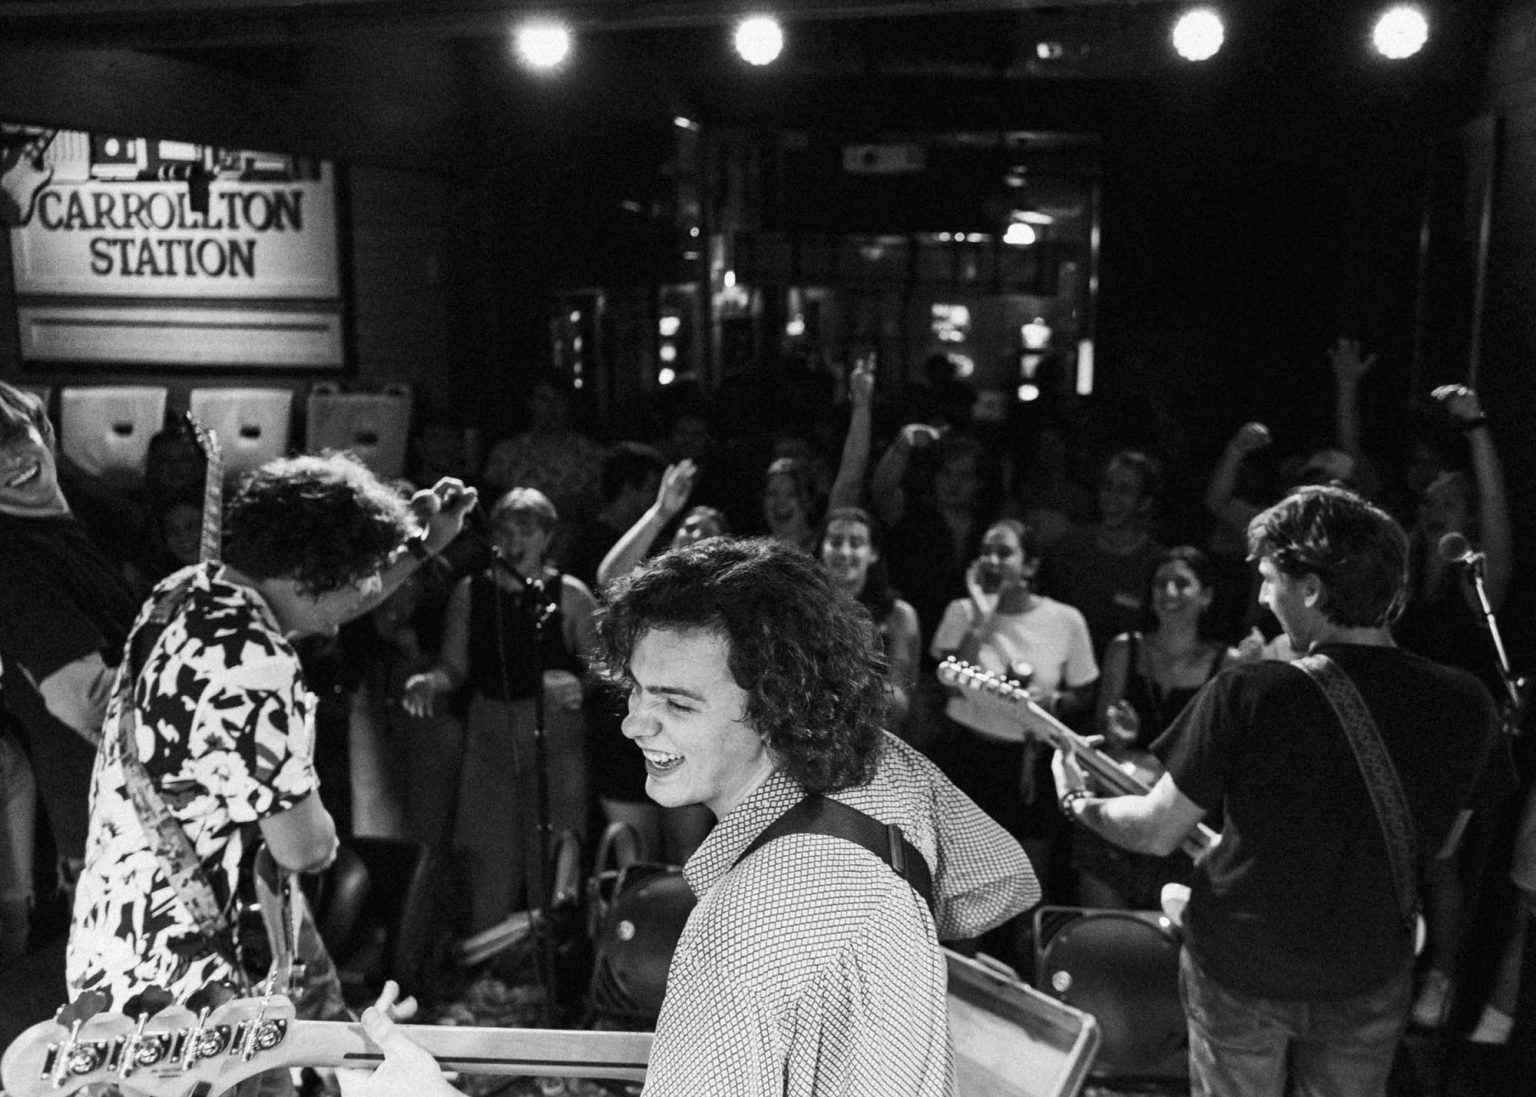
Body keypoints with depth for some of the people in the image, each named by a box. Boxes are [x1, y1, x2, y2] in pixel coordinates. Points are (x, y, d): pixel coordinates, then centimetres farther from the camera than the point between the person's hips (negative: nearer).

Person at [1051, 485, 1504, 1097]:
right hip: (1370, 976, 3)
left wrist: (1077, 801, 4)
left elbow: (1157, 833, -15)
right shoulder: (1465, 704, -14)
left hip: (1240, 964, -3)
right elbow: (1437, 845, 3)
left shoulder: (1246, 695, -25)